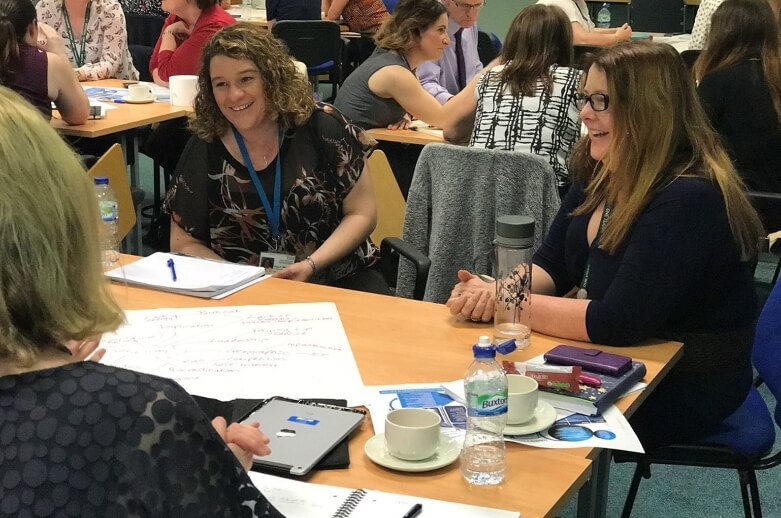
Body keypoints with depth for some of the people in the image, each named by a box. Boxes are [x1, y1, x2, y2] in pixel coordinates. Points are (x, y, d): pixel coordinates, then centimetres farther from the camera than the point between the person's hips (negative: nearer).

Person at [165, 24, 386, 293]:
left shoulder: (322, 127, -4)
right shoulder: (204, 148, -3)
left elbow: (361, 214, 1)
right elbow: (184, 243, 5)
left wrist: (312, 265, -14)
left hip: (335, 279, -1)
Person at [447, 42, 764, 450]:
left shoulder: (689, 200, -26)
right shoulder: (599, 174, 1)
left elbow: (617, 322, -29)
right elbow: (551, 264, 7)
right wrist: (493, 291, -15)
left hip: (682, 387, -8)